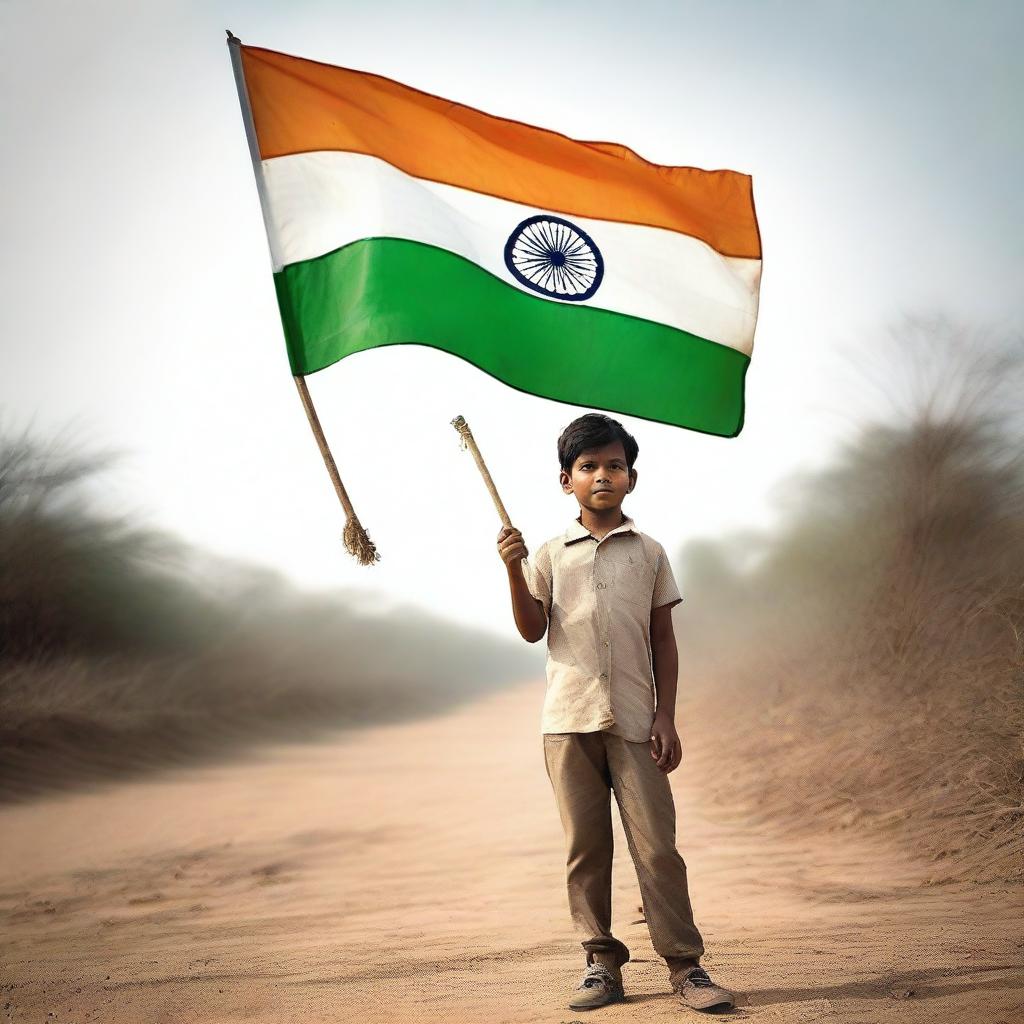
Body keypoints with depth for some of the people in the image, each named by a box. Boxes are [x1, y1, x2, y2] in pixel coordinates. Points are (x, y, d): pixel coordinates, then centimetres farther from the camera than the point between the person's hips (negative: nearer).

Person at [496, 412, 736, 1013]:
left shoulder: (649, 553, 9)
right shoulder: (551, 554, 10)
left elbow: (664, 641, 9)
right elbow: (533, 630, 5)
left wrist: (665, 716, 2)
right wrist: (515, 572, -10)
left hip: (635, 721, -1)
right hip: (569, 720, 1)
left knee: (657, 845, -4)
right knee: (585, 847, 4)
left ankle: (686, 964, 3)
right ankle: (602, 963, 13)